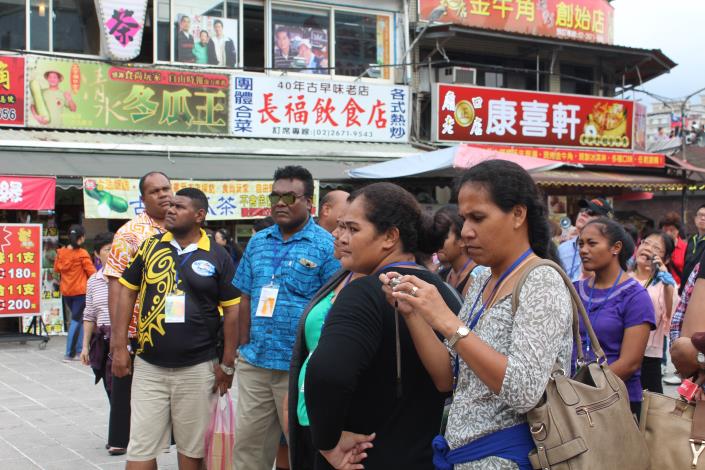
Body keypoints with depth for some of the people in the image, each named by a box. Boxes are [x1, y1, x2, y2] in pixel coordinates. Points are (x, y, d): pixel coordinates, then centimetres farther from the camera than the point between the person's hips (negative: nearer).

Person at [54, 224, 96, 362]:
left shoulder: (60, 252, 2)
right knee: (76, 320, 1)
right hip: (80, 291, -5)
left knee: (78, 319, 17)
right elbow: (92, 272, -10)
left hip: (66, 291, 6)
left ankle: (79, 350, 17)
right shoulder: (82, 253, -13)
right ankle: (69, 353, 0)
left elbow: (56, 269, 14)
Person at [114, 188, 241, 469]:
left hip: (198, 369, -1)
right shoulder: (150, 246, 4)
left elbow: (232, 310, 0)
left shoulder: (218, 257, -2)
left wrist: (227, 364, -2)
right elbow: (128, 292, 8)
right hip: (148, 366, 2)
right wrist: (120, 346, 2)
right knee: (141, 447, 4)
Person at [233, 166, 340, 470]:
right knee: (247, 443, 12)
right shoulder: (257, 242, 11)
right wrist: (244, 345, 9)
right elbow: (246, 298, 15)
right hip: (253, 363, 5)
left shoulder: (325, 246, -7)